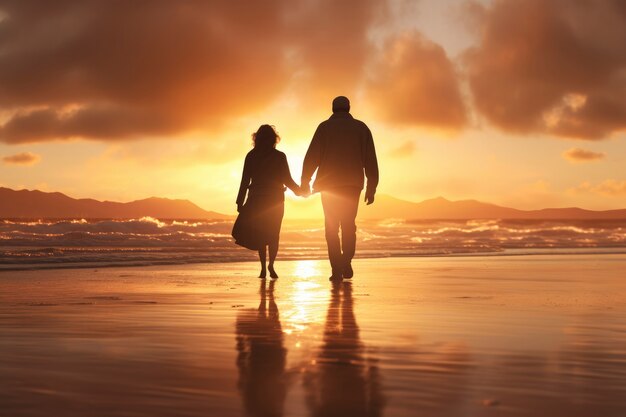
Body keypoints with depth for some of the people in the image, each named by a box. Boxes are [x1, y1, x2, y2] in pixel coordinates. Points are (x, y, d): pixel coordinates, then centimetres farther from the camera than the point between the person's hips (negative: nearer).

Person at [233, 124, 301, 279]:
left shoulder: (251, 156, 0)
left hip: (257, 199, 1)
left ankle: (264, 268, -1)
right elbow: (287, 180, -3)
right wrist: (299, 191, 13)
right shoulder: (279, 157, -4)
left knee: (259, 234, 8)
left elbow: (245, 181, 0)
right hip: (276, 200, -1)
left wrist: (240, 202, 4)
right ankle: (270, 265, -8)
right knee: (273, 234, 7)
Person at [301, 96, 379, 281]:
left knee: (332, 227, 7)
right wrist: (371, 188, 6)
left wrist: (304, 181, 8)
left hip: (329, 184, -1)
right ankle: (347, 262, -2)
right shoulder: (361, 128, 7)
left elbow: (312, 156, -2)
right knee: (348, 224, 16)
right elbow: (370, 160, 3)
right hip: (353, 184, 1)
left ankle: (337, 269, -1)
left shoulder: (325, 127, 2)